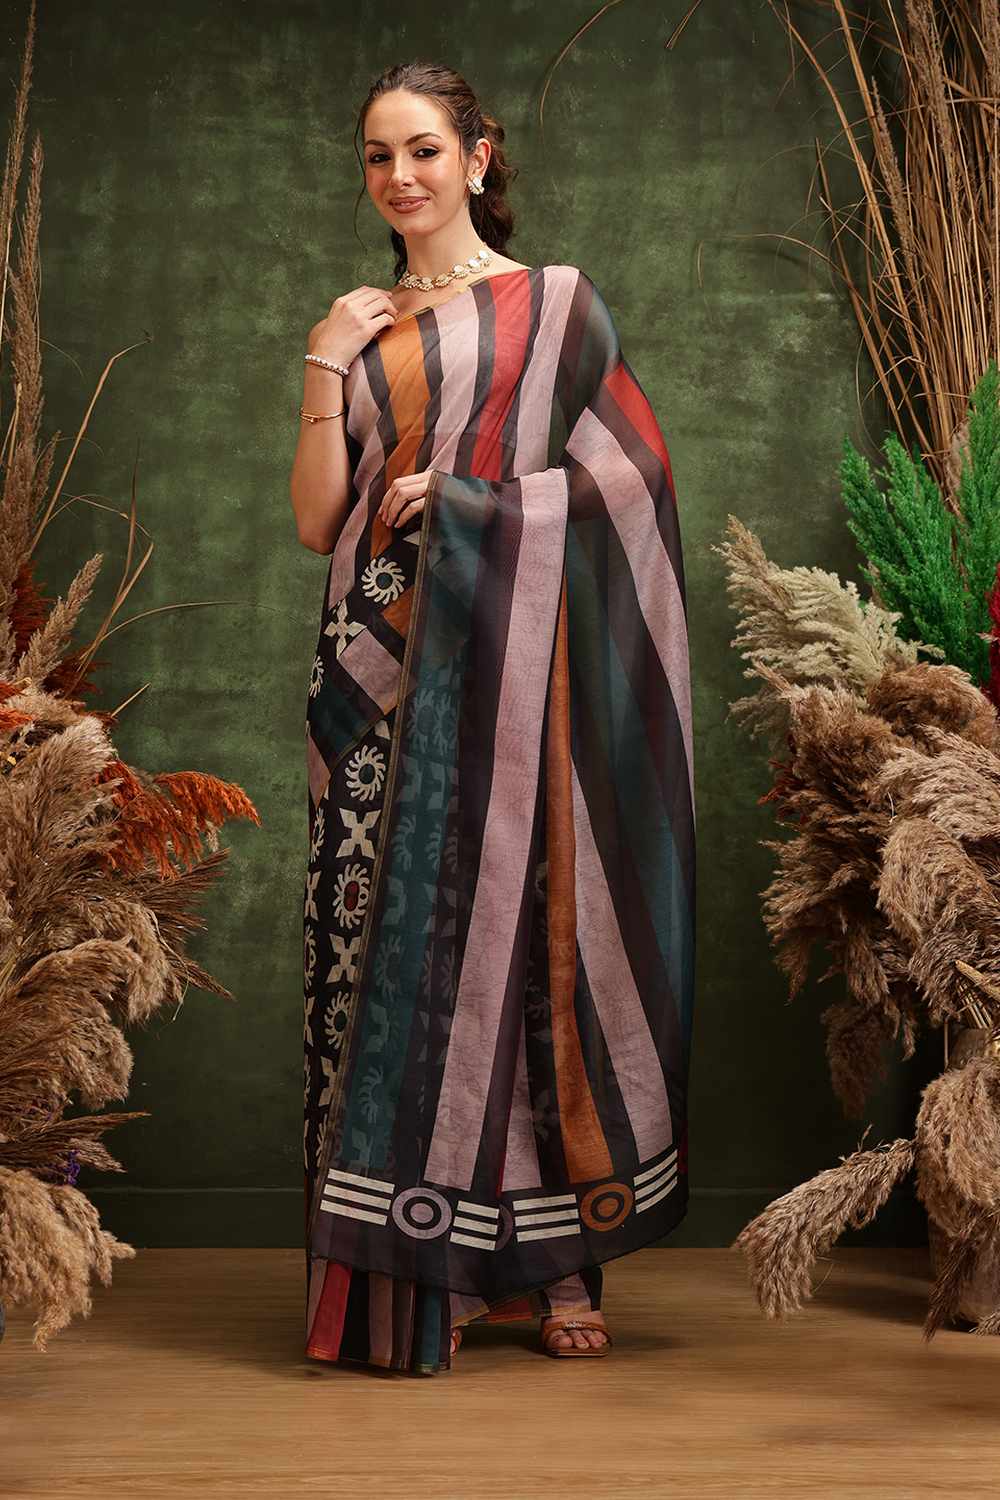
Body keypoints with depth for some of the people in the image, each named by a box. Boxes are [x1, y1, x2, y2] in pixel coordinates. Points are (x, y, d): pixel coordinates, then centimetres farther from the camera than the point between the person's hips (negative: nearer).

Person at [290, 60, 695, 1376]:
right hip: (383, 667, 3)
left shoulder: (555, 305, 7)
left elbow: (632, 473, 0)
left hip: (506, 664, -3)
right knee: (387, 936, -1)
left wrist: (476, 503, -9)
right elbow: (316, 517, 9)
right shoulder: (359, 330, 17)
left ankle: (553, 1256, 4)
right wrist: (324, 368, -1)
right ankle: (413, 1270, 5)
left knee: (523, 926, -5)